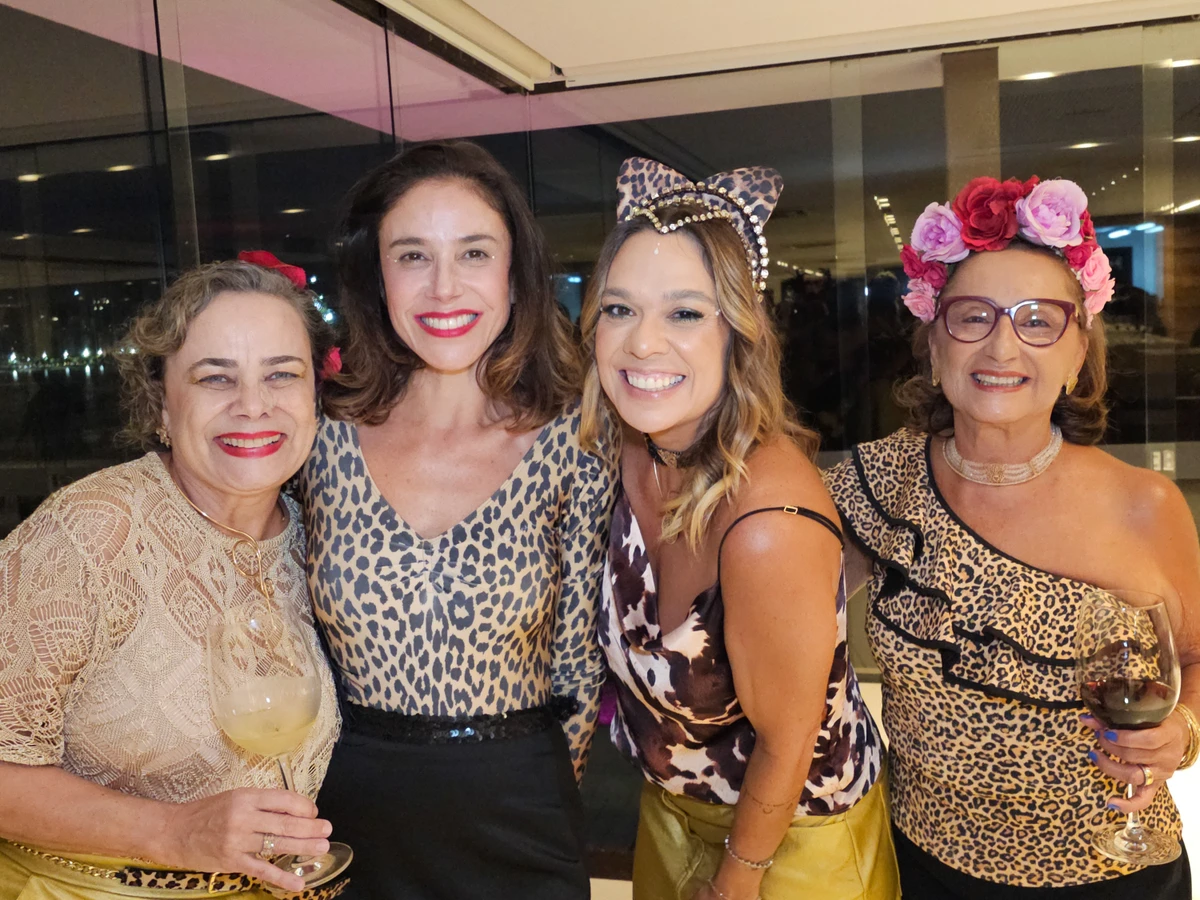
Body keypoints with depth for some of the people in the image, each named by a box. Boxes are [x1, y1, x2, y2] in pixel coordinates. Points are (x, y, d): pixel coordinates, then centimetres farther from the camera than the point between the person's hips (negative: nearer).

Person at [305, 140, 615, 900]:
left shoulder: (571, 445, -11)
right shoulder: (325, 440, -8)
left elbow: (577, 660, -3)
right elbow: (300, 637, 3)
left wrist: (535, 796, 3)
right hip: (355, 820, 2)